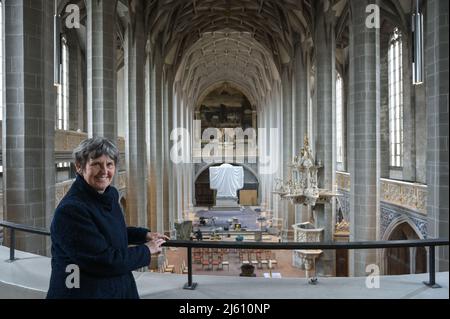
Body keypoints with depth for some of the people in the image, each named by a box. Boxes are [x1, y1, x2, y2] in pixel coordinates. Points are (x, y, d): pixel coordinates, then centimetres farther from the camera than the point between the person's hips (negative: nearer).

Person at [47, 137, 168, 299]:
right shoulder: (70, 210, -24)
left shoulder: (111, 194, 0)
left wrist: (145, 234, 6)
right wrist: (146, 251, -13)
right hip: (84, 292, -8)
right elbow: (105, 261, -25)